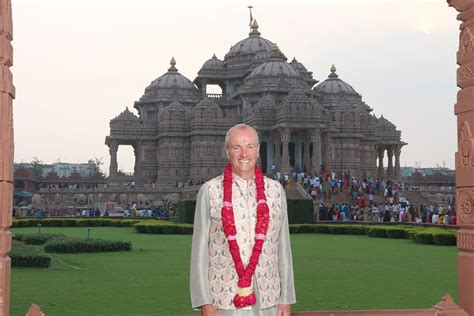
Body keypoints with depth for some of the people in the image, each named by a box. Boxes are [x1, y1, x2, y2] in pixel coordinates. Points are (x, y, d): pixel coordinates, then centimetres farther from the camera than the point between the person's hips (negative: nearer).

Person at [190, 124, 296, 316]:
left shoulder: (275, 191, 6)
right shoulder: (210, 191, -1)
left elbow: (283, 248, 8)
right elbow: (200, 249, -1)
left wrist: (286, 300, 5)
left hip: (266, 300, 2)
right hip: (224, 299, -2)